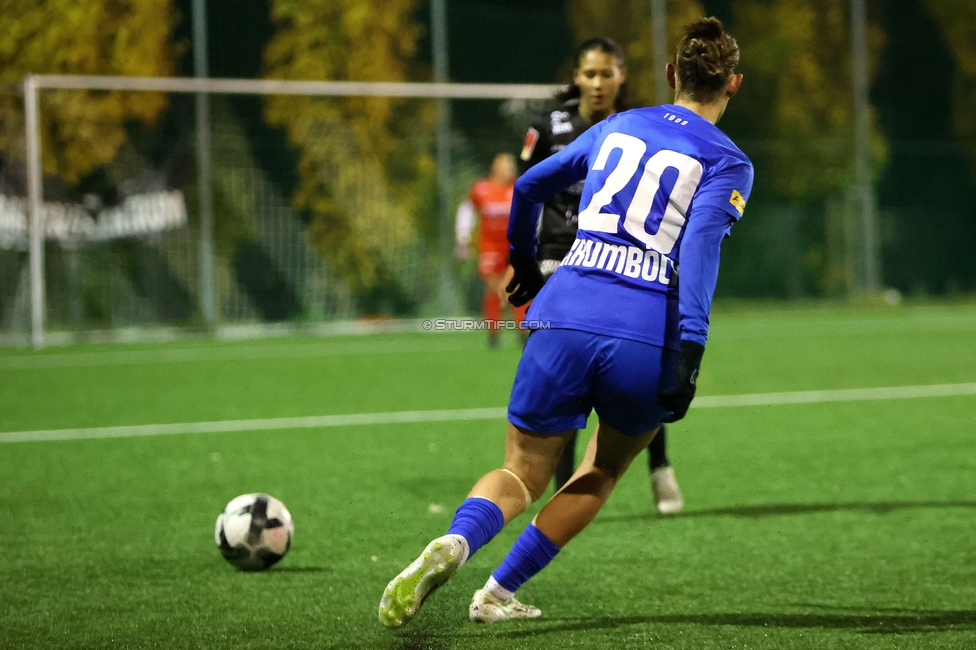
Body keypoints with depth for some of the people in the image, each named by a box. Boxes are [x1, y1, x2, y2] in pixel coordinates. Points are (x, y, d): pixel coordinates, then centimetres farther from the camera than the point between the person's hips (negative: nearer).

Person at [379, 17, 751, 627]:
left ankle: (454, 544, -20)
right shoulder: (728, 163, 6)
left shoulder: (616, 127, 20)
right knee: (601, 473, 24)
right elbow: (699, 246, -11)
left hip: (564, 319, 2)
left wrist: (524, 263, 44)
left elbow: (530, 185, 28)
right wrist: (690, 351, -18)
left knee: (522, 474, 13)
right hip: (647, 342, -2)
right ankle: (499, 593, 15)